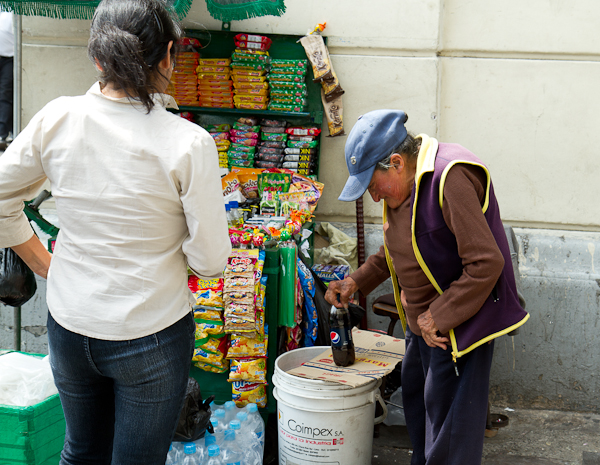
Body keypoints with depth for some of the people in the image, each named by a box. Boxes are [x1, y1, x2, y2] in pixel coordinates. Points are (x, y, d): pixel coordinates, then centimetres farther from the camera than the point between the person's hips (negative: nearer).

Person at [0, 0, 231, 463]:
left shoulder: (58, 118, -10)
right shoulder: (189, 143, -19)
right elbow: (210, 260, -14)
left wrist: (46, 263, 11)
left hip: (69, 326, 4)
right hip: (151, 335, -4)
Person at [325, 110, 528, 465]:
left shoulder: (451, 178, -26)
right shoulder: (404, 185, 5)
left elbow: (486, 263, -29)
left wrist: (440, 317, -23)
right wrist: (357, 281, 8)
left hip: (459, 323, -10)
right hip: (422, 320, 10)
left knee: (448, 418, -2)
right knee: (416, 396, 22)